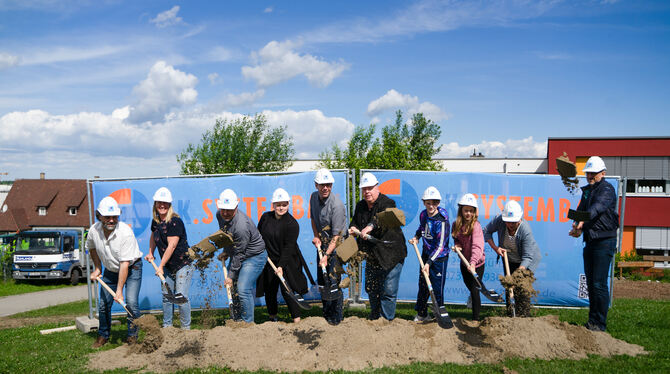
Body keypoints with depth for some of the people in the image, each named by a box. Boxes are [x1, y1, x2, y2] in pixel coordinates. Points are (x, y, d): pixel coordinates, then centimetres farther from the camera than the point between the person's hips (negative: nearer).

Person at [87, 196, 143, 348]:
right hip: (110, 270, 5)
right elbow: (91, 248, 12)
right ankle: (103, 335, 24)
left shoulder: (125, 232, -32)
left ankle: (132, 336, 2)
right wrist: (97, 268, 8)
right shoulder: (94, 230, -15)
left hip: (131, 268, -4)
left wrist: (119, 290, -30)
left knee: (131, 302, -15)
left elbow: (125, 263, -31)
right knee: (104, 304, 4)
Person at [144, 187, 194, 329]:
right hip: (167, 266, 7)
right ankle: (167, 326, 22)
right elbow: (153, 237, 28)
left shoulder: (175, 221, -19)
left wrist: (161, 266, -17)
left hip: (183, 265, -7)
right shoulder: (155, 221, 5)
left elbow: (171, 246, -21)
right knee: (166, 296, 9)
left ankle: (186, 328, 5)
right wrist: (150, 253, 21)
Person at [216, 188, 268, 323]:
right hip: (236, 254, 9)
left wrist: (231, 276, -18)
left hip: (254, 257, -9)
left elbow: (239, 255, -25)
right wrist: (226, 251, 13)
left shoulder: (241, 226, -34)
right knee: (232, 287, 11)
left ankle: (248, 323, -2)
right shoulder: (220, 215, -8)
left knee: (243, 290, -16)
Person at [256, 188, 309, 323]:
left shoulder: (292, 223, -13)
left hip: (287, 262, -5)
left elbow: (289, 247, -18)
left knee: (287, 290, -8)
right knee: (269, 290, 11)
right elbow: (258, 235, 16)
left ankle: (297, 319, 0)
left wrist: (281, 266, -24)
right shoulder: (265, 217, 2)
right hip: (268, 261, 5)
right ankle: (272, 317, 29)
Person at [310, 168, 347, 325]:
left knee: (333, 281, -10)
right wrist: (316, 236, 2)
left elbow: (336, 236, -25)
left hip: (336, 246, -7)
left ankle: (336, 317, 3)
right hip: (322, 243, 7)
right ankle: (326, 311, 30)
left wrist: (326, 256, -30)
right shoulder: (314, 197, -1)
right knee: (321, 279, 14)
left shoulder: (336, 204, -24)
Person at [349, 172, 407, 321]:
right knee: (371, 289, 16)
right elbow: (355, 222, 17)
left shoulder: (387, 203, -14)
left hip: (391, 255, -7)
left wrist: (371, 226, -54)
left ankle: (387, 319, 8)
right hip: (371, 257, 7)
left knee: (388, 291, -5)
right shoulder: (360, 206, 8)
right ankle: (374, 318, 34)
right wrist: (353, 228, -8)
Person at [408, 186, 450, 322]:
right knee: (423, 285, 14)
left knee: (437, 288, -1)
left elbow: (440, 246, -23)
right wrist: (416, 237, 5)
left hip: (439, 257, -7)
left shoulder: (442, 221, -23)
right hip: (426, 254, 7)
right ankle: (421, 314, 28)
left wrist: (429, 263, -25)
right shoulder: (423, 214, -1)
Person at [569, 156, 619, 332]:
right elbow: (580, 210, 12)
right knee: (590, 283, 11)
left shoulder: (607, 189, -8)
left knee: (599, 284, -9)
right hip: (590, 241, 8)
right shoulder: (587, 190, 17)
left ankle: (599, 324, -2)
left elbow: (598, 207, -27)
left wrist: (582, 221, -44)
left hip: (605, 241, -8)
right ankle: (592, 321, 20)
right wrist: (577, 227, -9)